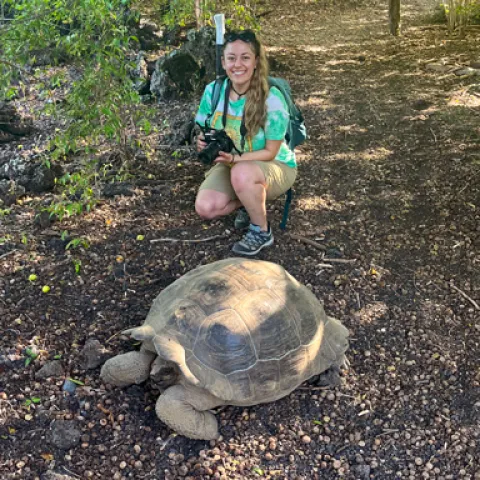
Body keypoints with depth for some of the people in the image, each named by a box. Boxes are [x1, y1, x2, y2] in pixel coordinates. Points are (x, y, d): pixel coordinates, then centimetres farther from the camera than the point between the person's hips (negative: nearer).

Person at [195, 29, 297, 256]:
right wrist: (201, 142, -26)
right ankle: (249, 203, 12)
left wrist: (234, 158, -35)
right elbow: (201, 132, 0)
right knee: (205, 208, -21)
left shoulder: (272, 99, -25)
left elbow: (270, 152, -19)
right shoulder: (213, 91, -12)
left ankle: (262, 231, -11)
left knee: (242, 173, -39)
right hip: (230, 165, 4)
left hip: (275, 166, -4)